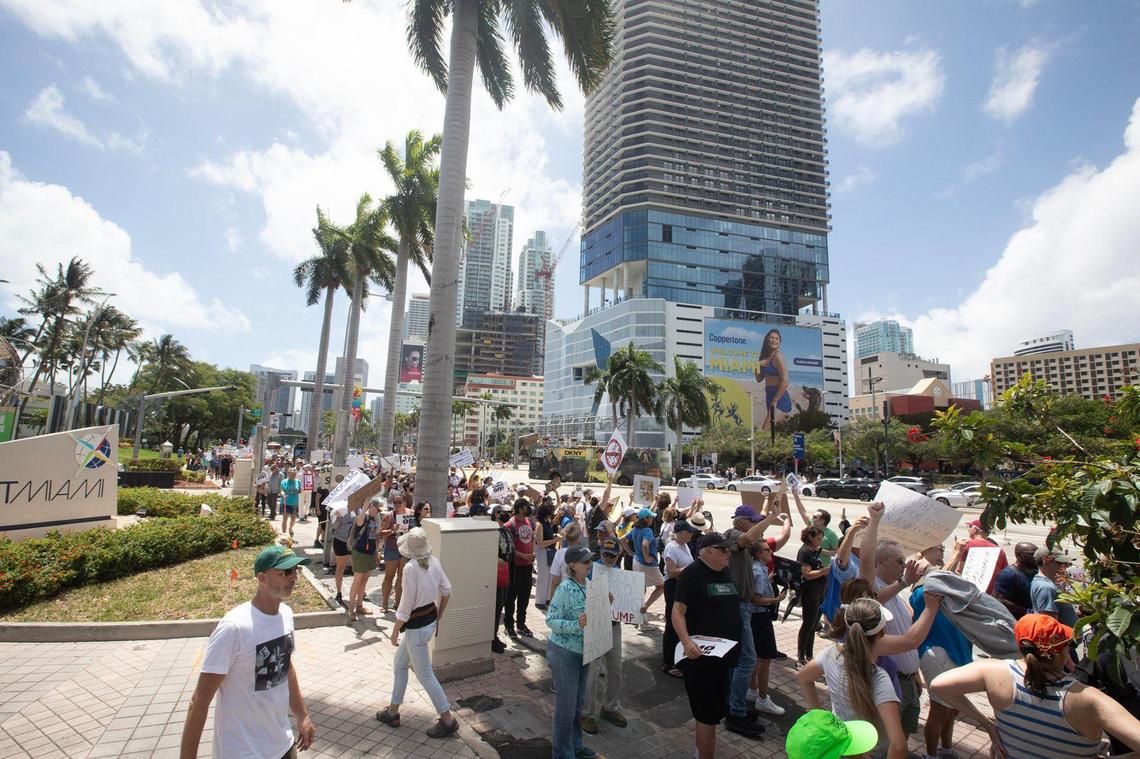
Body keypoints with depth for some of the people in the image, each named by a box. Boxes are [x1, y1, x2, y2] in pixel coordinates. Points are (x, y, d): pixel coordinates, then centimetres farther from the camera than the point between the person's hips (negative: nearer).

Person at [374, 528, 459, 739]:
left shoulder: (411, 568, -26)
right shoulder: (433, 561, -4)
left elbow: (406, 605, -21)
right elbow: (446, 591, 6)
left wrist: (395, 632, -7)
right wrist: (438, 617, 19)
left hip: (417, 627, -8)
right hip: (430, 620, 8)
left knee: (424, 675, 9)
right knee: (399, 664, 25)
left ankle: (448, 719, 21)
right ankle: (392, 711, 40)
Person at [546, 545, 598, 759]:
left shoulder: (588, 584, -1)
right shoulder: (565, 589, -24)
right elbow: (550, 620, -21)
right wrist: (577, 625, -32)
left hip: (582, 651, 8)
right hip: (564, 652, -8)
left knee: (579, 701, 22)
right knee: (566, 704, 7)